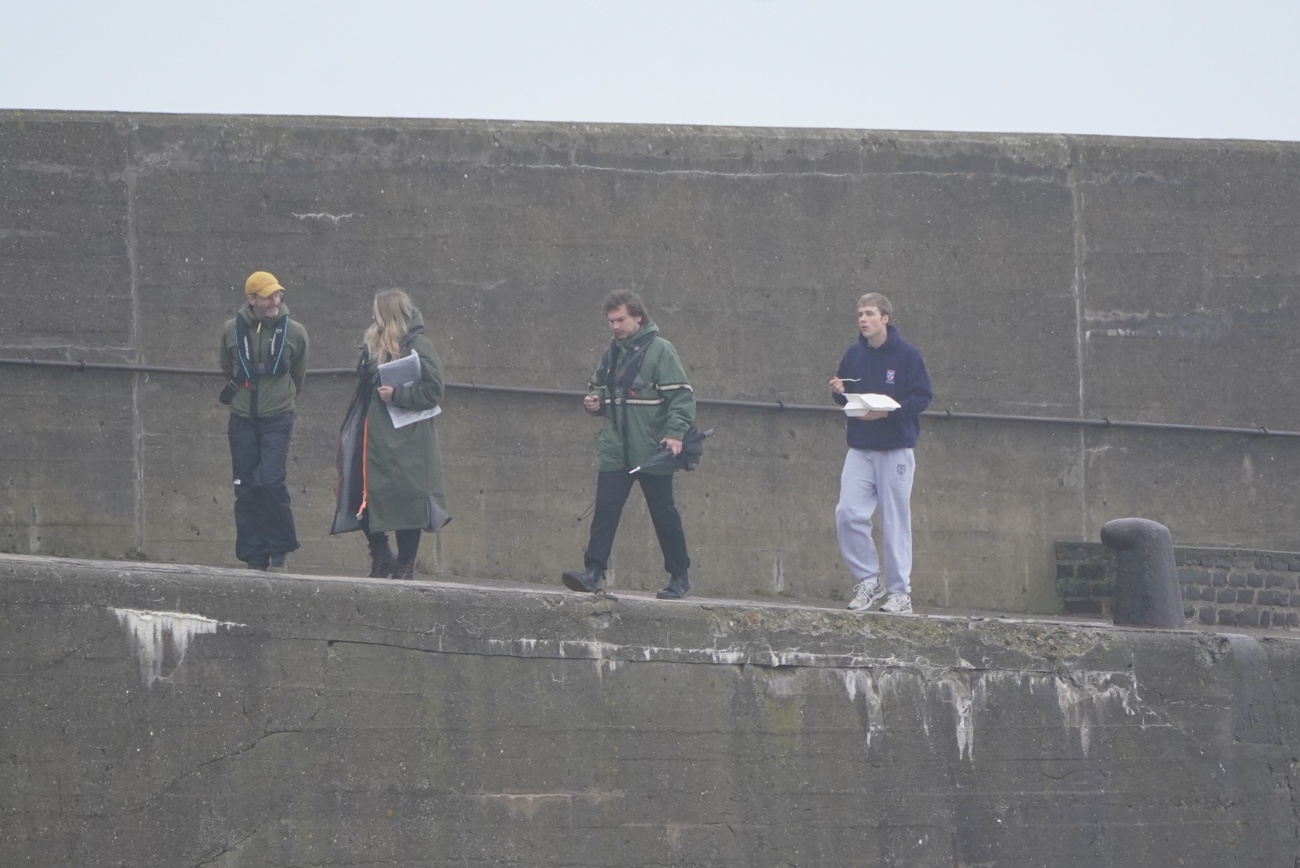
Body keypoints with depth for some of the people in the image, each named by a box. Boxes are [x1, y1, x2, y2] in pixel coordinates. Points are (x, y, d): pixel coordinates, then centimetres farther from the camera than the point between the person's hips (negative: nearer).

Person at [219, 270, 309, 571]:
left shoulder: (294, 332, -1)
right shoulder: (232, 331, 2)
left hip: (277, 419, -2)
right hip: (242, 419, 2)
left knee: (271, 481, -16)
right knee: (246, 489, 2)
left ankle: (279, 550, -1)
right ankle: (254, 556, 8)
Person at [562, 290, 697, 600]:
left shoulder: (660, 350, -6)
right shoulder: (613, 352, 13)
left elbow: (682, 396, -11)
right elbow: (598, 387, 27)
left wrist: (675, 432, -23)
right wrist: (594, 402, 3)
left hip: (652, 453, -5)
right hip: (615, 451, 5)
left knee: (664, 513, 4)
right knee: (605, 509, -6)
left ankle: (680, 576, 15)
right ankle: (594, 571, -10)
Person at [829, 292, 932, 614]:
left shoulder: (907, 355, -7)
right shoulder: (854, 354, 6)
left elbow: (922, 397, -9)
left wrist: (888, 411, -21)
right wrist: (839, 392, -8)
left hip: (895, 450, -4)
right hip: (860, 449, 4)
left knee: (895, 521, 0)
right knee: (848, 514, -9)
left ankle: (900, 591, 8)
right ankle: (869, 579, 6)